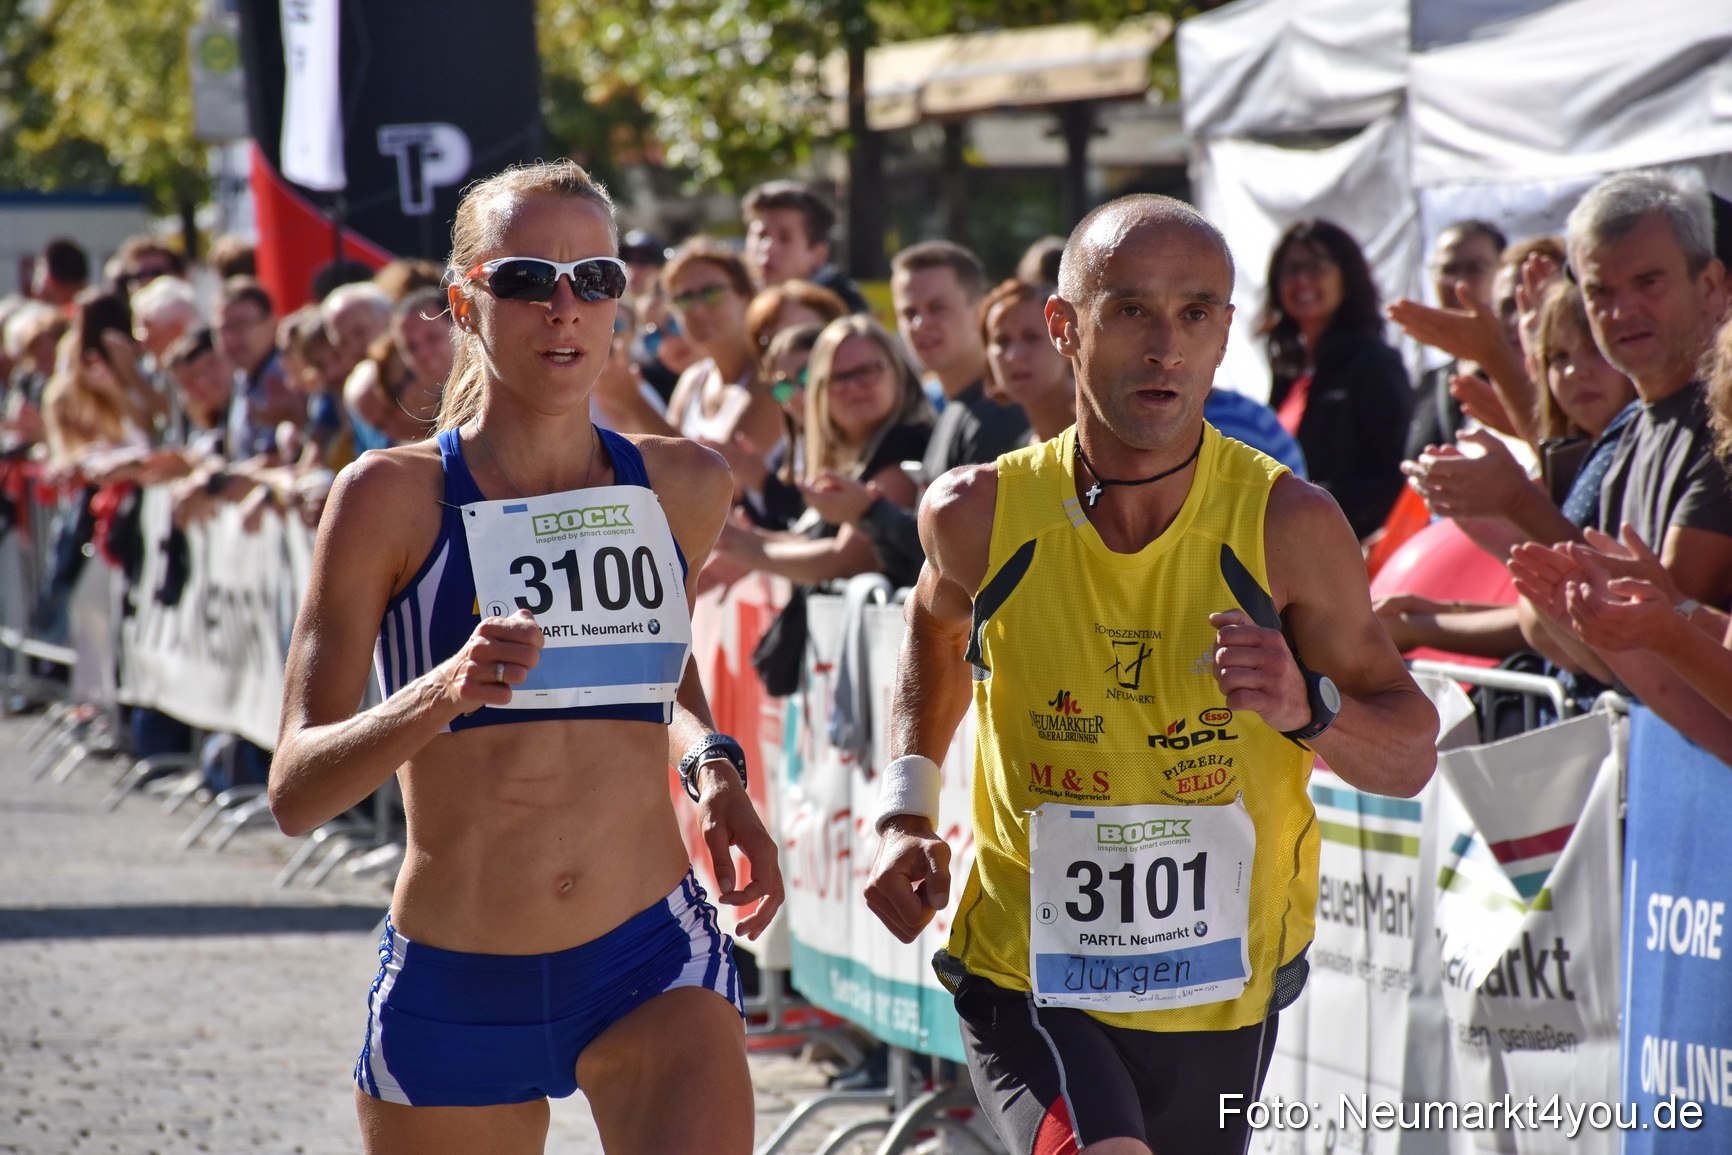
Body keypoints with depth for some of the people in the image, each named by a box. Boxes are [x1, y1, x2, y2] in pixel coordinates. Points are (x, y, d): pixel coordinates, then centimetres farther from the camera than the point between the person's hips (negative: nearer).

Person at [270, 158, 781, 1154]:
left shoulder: (684, 487, 4)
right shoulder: (393, 496, -6)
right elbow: (295, 791, -11)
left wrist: (714, 770, 6)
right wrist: (440, 694, -28)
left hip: (653, 961, 1)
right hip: (453, 988, -1)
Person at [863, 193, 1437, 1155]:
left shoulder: (1287, 526, -12)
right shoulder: (980, 515, -9)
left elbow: (1411, 758, -4)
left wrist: (1308, 708, -24)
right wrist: (905, 813, 5)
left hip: (1224, 994, 2)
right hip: (1028, 977, -2)